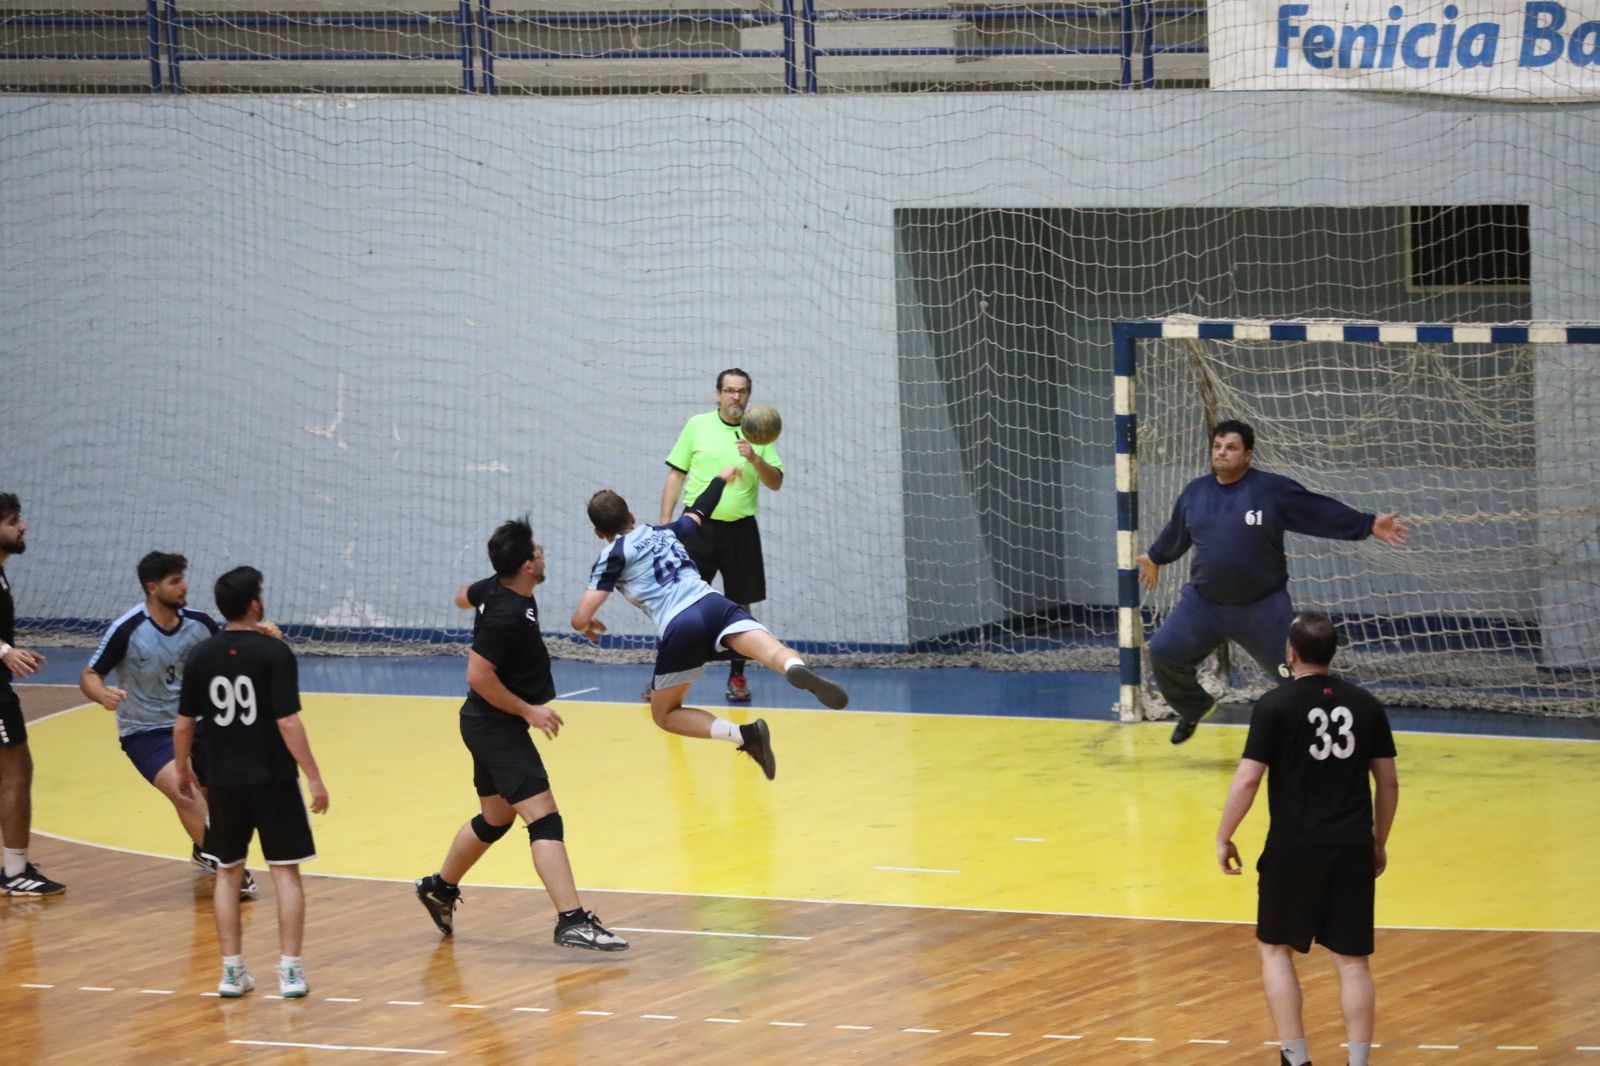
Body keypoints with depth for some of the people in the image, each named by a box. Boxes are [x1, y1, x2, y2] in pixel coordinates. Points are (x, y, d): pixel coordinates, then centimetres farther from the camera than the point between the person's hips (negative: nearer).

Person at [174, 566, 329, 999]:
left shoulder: (201, 655, -1)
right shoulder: (274, 652, -12)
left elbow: (183, 725, 3)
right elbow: (288, 723, -17)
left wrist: (183, 771, 20)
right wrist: (314, 777, -11)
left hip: (224, 782, 3)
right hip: (273, 780, -3)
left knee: (228, 873, 14)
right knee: (285, 872, 5)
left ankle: (232, 970, 13)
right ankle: (290, 970, 3)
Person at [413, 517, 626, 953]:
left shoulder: (494, 588, 1)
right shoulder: (508, 615, -26)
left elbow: (463, 598, 23)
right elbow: (478, 675, -26)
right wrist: (529, 711, -19)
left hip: (490, 725, 10)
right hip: (497, 726, -10)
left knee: (495, 819, 25)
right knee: (544, 819, -17)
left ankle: (440, 888, 43)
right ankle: (572, 922, -26)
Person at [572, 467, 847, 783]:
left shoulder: (613, 556, 13)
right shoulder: (663, 532, 26)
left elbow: (580, 620, 5)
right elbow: (699, 512, 48)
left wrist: (589, 626, 29)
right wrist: (721, 479, 66)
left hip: (679, 628, -3)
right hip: (715, 604, 3)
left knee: (664, 715, 14)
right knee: (774, 651, -22)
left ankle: (744, 735, -10)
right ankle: (796, 668, -62)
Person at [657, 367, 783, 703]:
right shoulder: (697, 426, 2)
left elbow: (776, 483, -1)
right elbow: (676, 474, 6)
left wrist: (755, 459, -20)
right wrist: (665, 522, 0)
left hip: (740, 530, 1)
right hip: (699, 525, -1)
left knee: (740, 604, 5)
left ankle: (737, 676, 17)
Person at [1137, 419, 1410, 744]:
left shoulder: (1273, 489, -9)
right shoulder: (1195, 493, 4)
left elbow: (1322, 513, -7)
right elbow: (1176, 532, 24)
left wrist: (1369, 526, -12)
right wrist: (1156, 558, 39)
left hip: (1262, 607, -3)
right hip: (1204, 604, 3)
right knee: (1164, 652, -6)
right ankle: (1193, 708, 22)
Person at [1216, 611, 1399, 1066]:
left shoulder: (1275, 706, -9)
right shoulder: (1365, 704, 4)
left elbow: (1247, 780, -12)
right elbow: (1388, 781, 9)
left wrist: (1224, 838, -1)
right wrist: (1379, 842, 20)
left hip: (1294, 849, -3)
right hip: (1352, 847, 3)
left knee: (1274, 948, 14)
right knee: (1352, 959, 8)